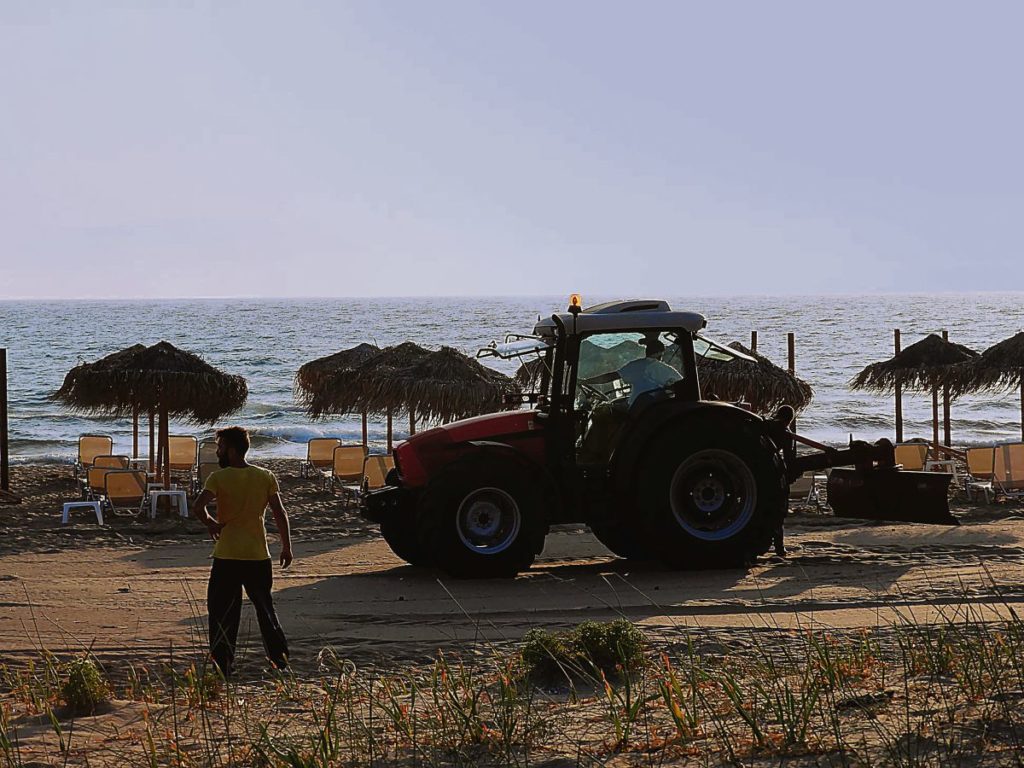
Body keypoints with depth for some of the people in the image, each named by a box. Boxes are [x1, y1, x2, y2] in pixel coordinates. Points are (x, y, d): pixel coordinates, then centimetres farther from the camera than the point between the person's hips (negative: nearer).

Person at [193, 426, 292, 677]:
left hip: (227, 555, -3)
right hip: (258, 555, 3)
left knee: (222, 612, 4)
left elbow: (198, 506, -22)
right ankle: (280, 658, 16)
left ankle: (222, 664, 2)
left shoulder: (219, 477, -8)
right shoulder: (266, 477, 1)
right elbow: (280, 513, -1)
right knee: (265, 608, 17)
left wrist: (210, 524, -4)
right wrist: (286, 547, 6)